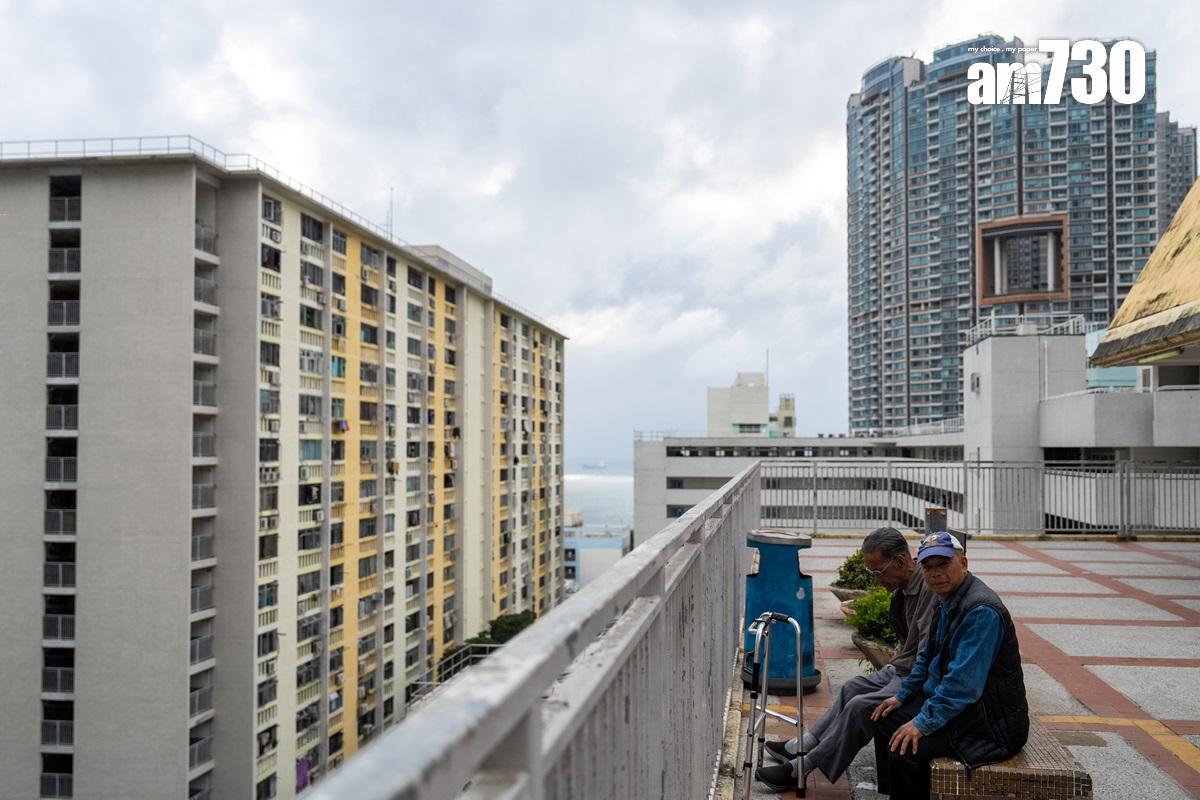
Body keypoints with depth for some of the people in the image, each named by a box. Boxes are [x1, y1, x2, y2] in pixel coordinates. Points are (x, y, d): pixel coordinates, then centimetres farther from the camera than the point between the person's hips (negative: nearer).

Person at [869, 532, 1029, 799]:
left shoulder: (981, 611, -25)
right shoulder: (946, 601, 8)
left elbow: (963, 682, -29)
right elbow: (927, 657, 21)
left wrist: (924, 722, -25)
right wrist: (902, 696, 16)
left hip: (990, 721, -10)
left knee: (905, 750, -24)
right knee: (887, 721, 12)